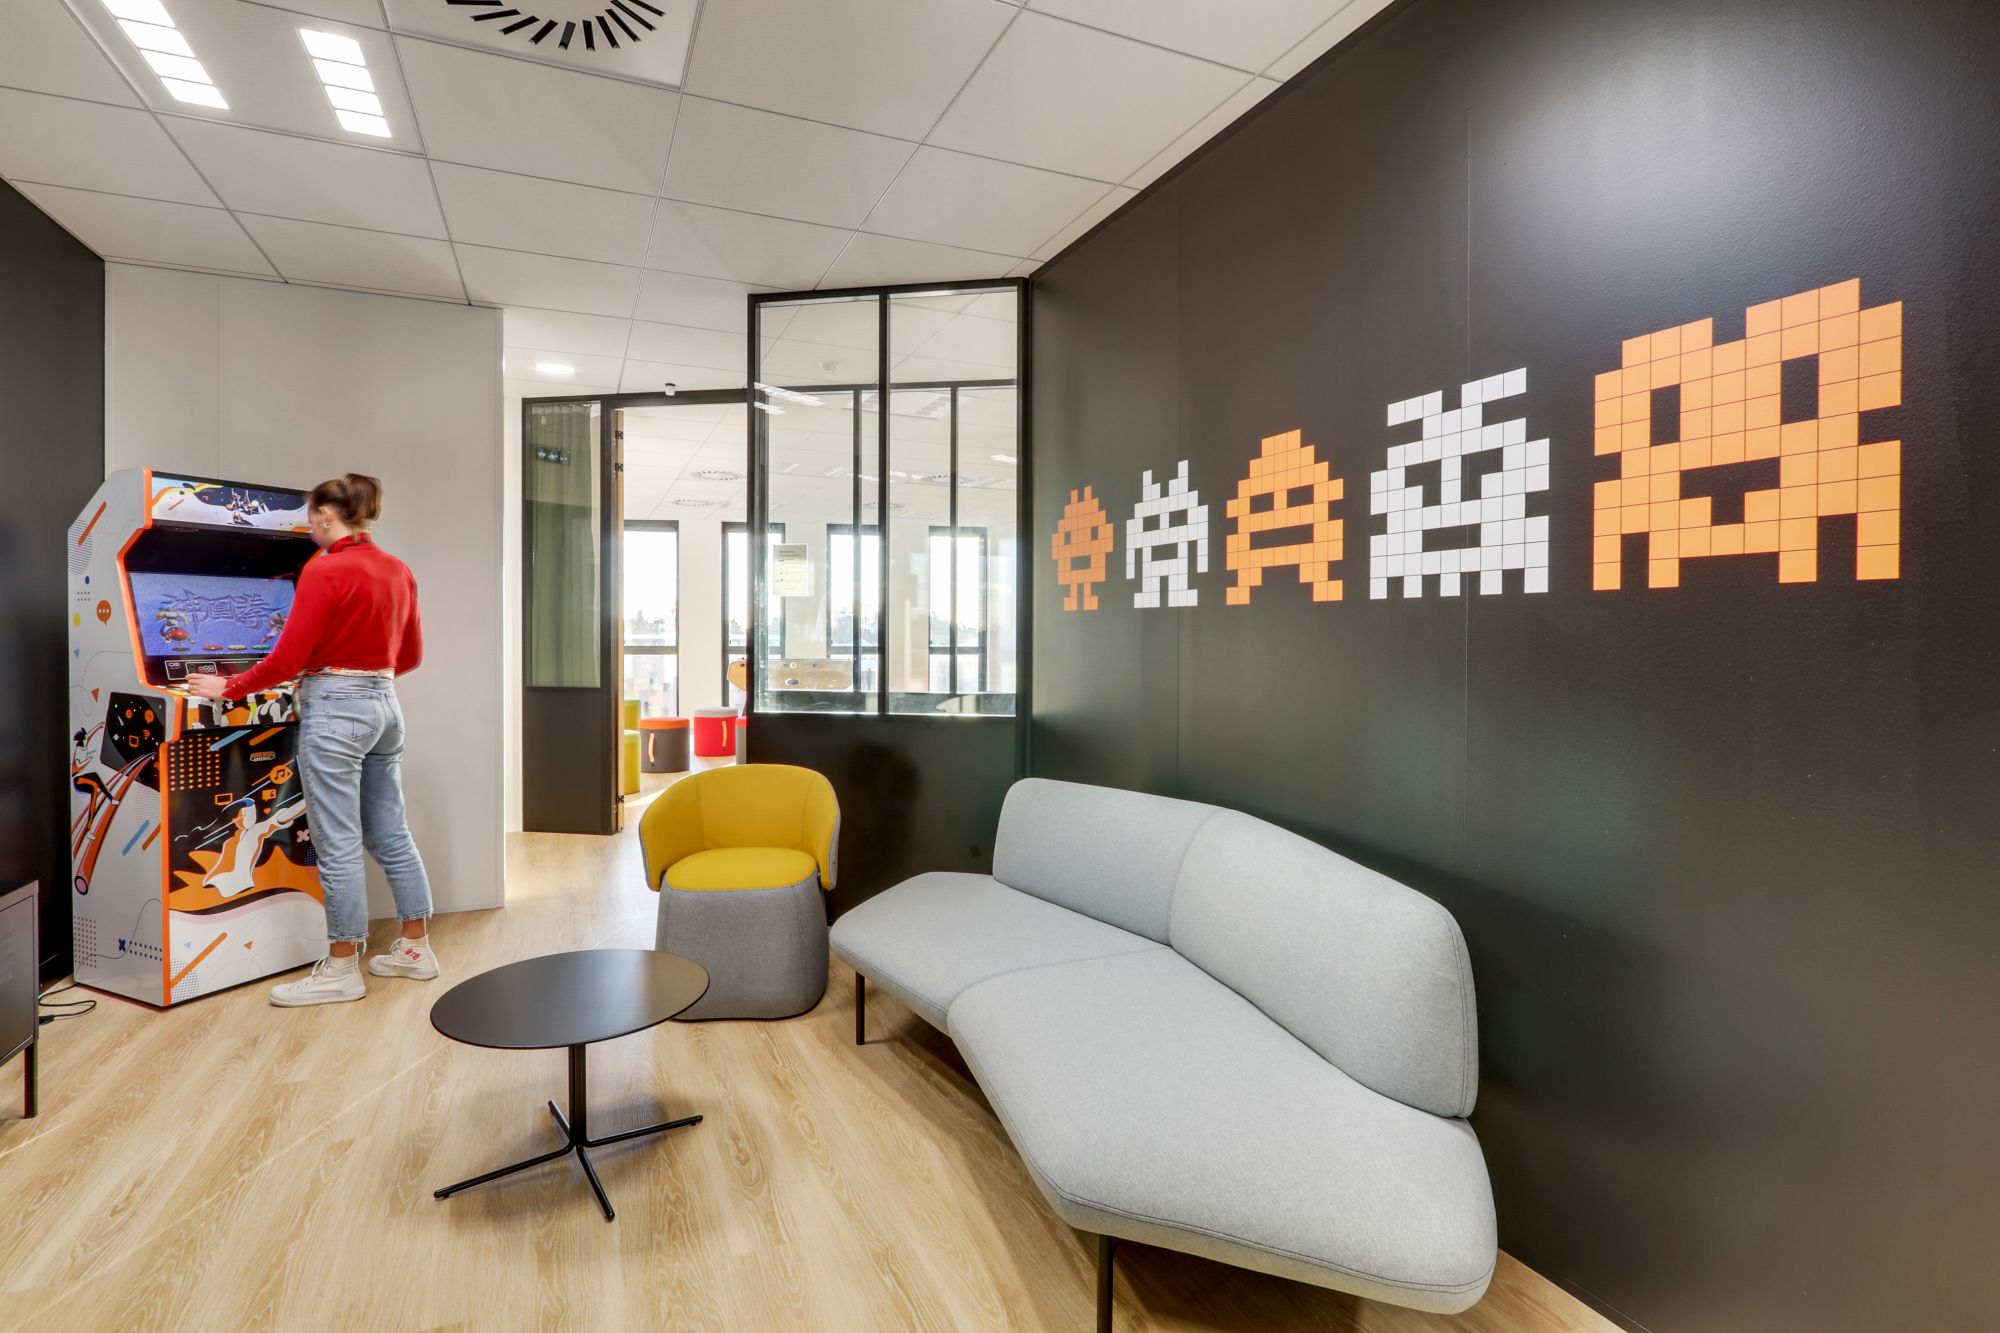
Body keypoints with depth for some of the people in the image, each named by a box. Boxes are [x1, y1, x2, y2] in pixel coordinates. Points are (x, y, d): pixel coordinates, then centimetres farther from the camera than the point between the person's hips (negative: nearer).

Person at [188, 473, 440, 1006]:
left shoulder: (324, 570, -13)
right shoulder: (398, 570, 8)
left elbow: (287, 659, -13)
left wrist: (229, 688, 0)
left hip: (334, 710, -8)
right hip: (383, 706, 8)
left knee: (338, 844, 1)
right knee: (391, 835, 14)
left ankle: (341, 970, 12)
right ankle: (417, 949, 22)